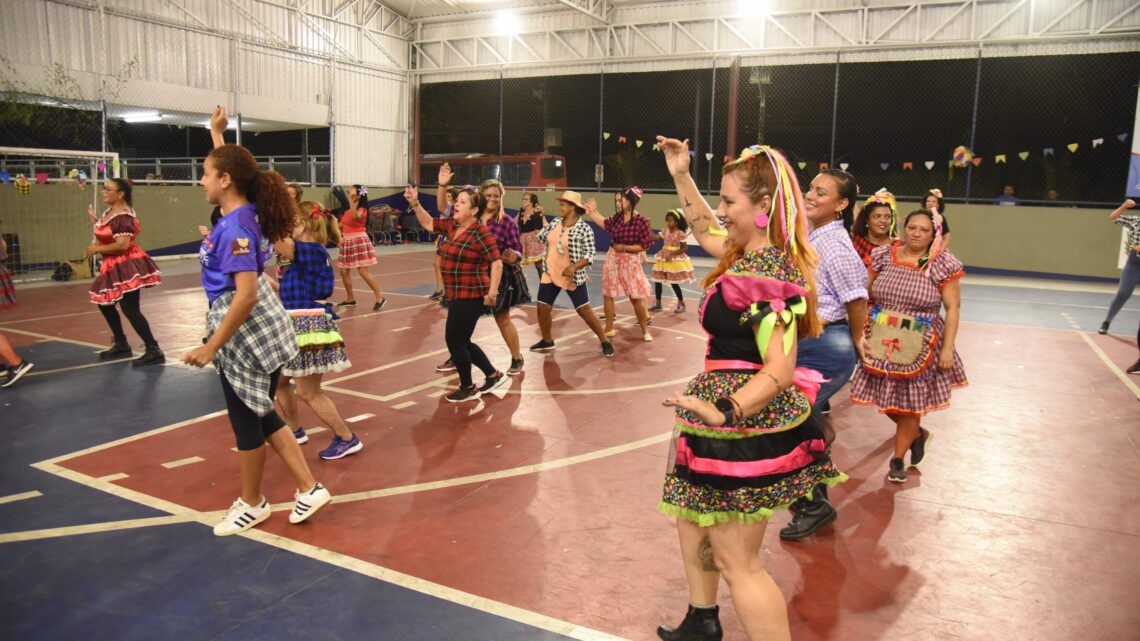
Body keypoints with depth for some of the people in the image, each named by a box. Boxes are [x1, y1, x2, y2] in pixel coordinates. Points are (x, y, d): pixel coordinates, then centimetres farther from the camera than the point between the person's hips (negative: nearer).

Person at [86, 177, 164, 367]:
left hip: (127, 266, -11)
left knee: (130, 310, -14)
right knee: (104, 304, 20)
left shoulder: (123, 216, -19)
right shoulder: (109, 212, 12)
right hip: (114, 267, 11)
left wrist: (97, 249, -16)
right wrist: (95, 220, 17)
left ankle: (154, 351, -13)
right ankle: (121, 344, 32)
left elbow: (123, 244, -27)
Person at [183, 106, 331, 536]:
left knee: (247, 421, 8)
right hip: (258, 333, 9)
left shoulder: (235, 227, -20)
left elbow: (246, 294, -27)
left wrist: (211, 347, -23)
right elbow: (229, 165, 30)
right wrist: (217, 133, 38)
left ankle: (252, 505, 27)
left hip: (246, 334, -9)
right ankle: (308, 489, 21)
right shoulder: (243, 213, 6)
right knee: (260, 417, 17)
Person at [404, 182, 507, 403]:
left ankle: (468, 388, 18)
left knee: (454, 341, 0)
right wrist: (415, 203, 7)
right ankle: (493, 375, 30)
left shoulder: (480, 232, -17)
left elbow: (497, 262, -20)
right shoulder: (452, 225, 7)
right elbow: (429, 223, 21)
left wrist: (492, 293, -24)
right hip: (456, 296, 9)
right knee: (460, 342, 16)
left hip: (471, 297, -9)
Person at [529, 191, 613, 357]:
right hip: (550, 274, 6)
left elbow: (590, 253, -17)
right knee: (542, 308, 7)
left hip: (573, 277, -6)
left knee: (584, 310, -4)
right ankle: (547, 341, 28)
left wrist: (574, 267, -28)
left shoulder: (584, 228, -15)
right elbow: (541, 238, 16)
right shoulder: (555, 221, 4)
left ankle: (605, 342, 9)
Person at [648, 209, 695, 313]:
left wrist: (672, 254, -20)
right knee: (657, 280, 7)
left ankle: (681, 303, 14)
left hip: (675, 259, -7)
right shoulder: (665, 231, 5)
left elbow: (684, 248, -12)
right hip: (663, 259, 7)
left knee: (674, 282, -3)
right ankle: (657, 303, 18)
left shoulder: (680, 233, -13)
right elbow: (654, 237, -1)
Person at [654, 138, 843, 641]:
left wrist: (723, 410, -39)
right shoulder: (748, 256, 6)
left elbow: (779, 371, -29)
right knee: (690, 515, 25)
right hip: (741, 419, 11)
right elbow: (704, 229, 26)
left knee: (737, 561, -2)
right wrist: (681, 175, 21)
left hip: (748, 429, -11)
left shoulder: (767, 277, -23)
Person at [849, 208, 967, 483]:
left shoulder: (944, 265, -7)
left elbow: (952, 309, -6)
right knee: (884, 397, 11)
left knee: (910, 401, 7)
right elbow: (865, 295, 8)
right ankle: (917, 434, 41)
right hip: (881, 342, 3)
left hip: (919, 347, -3)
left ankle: (898, 458, 25)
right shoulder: (883, 257, 1)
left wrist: (947, 348, -10)